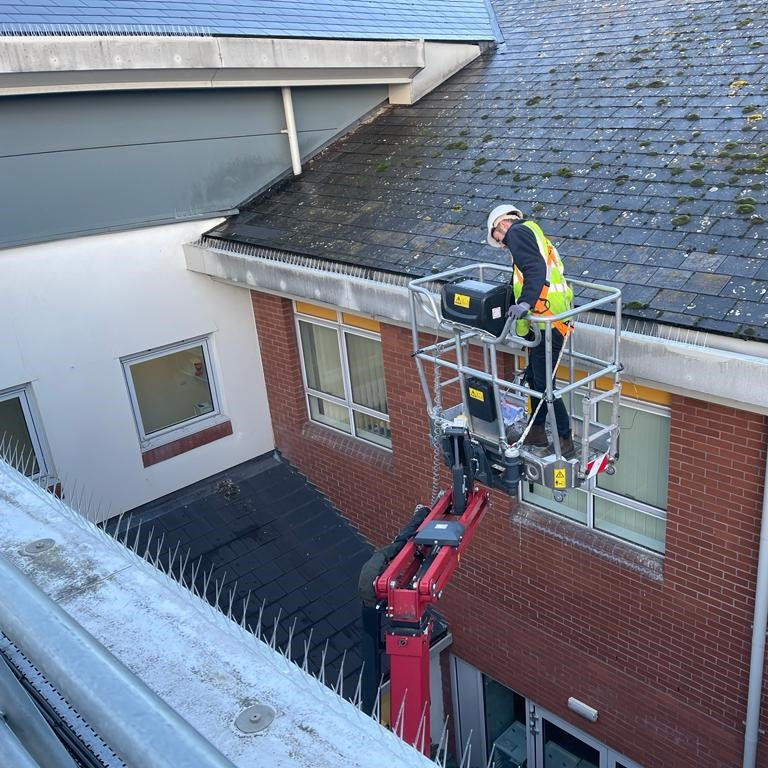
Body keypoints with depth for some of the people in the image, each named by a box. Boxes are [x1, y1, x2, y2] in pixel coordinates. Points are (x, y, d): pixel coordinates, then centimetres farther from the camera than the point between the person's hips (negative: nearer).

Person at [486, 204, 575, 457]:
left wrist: (525, 303, -30)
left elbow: (535, 270, -20)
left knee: (543, 383, -5)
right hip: (555, 319, 10)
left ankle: (565, 442, 3)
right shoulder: (535, 235, 27)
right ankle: (537, 432, 30)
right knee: (534, 376, 19)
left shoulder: (518, 232, -3)